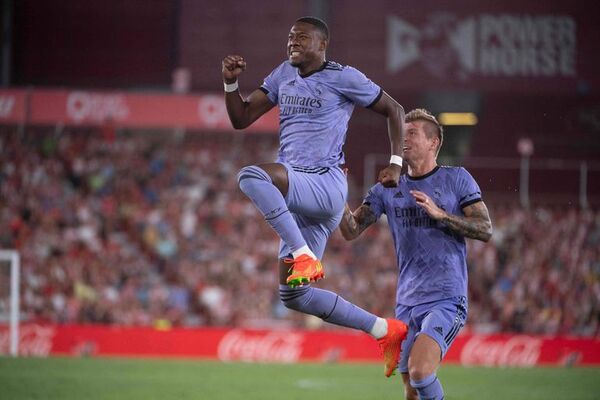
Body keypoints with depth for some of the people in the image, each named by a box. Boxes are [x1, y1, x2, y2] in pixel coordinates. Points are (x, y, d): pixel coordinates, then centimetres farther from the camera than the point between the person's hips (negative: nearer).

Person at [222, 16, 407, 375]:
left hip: (326, 185, -8)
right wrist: (230, 82, 1)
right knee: (293, 295, 4)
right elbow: (241, 119, 18)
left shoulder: (343, 78, -1)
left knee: (252, 177, -34)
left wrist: (396, 163, -2)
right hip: (295, 193, 8)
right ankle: (385, 330, 14)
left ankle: (304, 256, -30)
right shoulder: (283, 75, 17)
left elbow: (394, 110, 7)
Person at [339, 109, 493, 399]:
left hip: (446, 301, -5)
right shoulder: (387, 190, 12)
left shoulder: (456, 179, 1)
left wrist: (440, 214, -16)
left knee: (419, 371, -26)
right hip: (406, 303, 5)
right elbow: (351, 231, 5)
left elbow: (485, 230, -5)